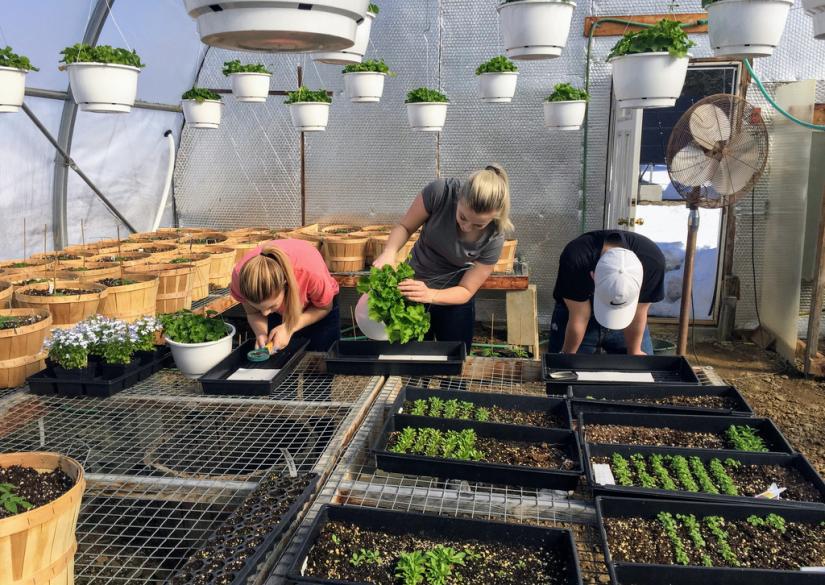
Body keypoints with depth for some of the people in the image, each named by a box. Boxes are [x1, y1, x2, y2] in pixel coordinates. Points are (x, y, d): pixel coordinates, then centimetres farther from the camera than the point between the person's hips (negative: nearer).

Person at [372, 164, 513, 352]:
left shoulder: (493, 239, -25)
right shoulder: (441, 191, -27)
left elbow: (466, 290, -16)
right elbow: (405, 227, -12)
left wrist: (430, 295, -34)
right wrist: (389, 252, -32)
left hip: (453, 301, 0)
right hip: (413, 284, 1)